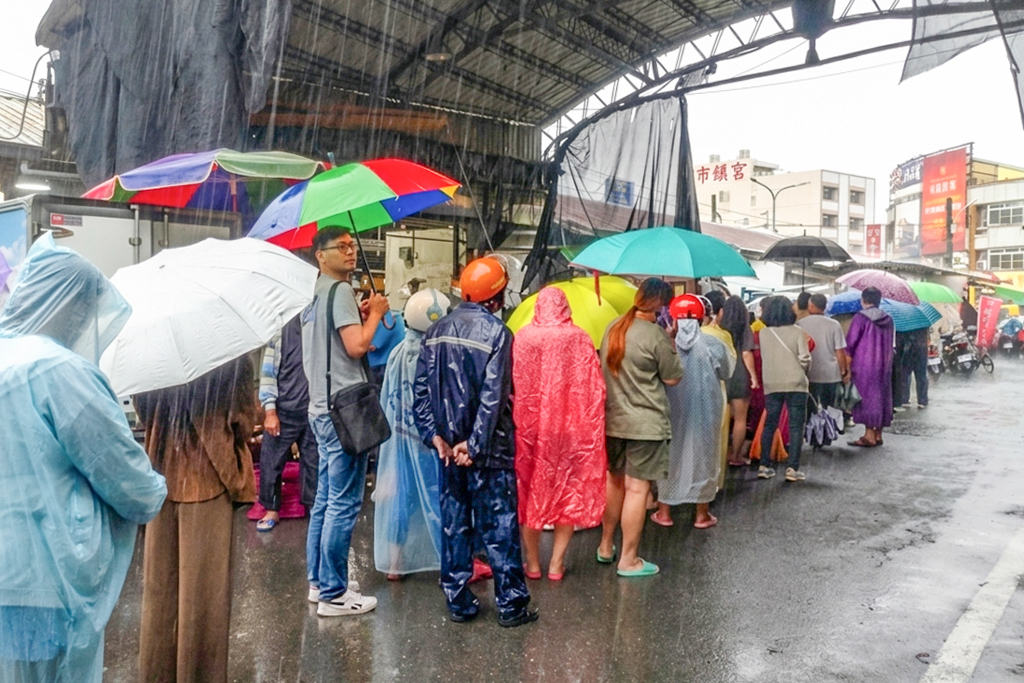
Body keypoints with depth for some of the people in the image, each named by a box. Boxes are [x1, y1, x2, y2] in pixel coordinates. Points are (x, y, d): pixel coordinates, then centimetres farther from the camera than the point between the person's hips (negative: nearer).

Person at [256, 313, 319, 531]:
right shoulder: (282, 327, -3)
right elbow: (268, 370, -4)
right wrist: (270, 411, -9)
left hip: (314, 410, 1)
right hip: (284, 410, -1)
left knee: (314, 462, 9)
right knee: (271, 461, 7)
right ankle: (271, 509, 24)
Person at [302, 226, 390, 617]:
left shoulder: (315, 294, 17)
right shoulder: (340, 290, -12)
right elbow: (357, 346, -21)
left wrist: (359, 316, 14)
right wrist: (375, 313, -6)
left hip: (323, 407, 10)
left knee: (325, 500, 17)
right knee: (344, 504, -4)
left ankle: (319, 581, 27)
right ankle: (334, 594, 3)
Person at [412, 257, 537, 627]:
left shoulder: (437, 331, 6)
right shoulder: (496, 332, -11)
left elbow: (422, 389, 2)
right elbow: (493, 395, -18)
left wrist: (435, 435, -1)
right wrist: (476, 444, -16)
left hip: (449, 445, 5)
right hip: (488, 446, -5)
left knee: (454, 523, 13)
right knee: (499, 525, 4)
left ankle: (458, 602, 21)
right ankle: (511, 604, 13)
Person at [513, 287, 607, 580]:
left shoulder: (522, 338, -6)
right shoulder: (580, 340, -5)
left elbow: (512, 385, -5)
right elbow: (595, 389, -6)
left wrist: (519, 420, 5)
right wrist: (589, 429, 1)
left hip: (529, 425, 0)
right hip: (571, 426, 0)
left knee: (530, 490, 13)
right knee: (569, 489, 13)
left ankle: (532, 562, 22)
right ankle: (556, 563, 19)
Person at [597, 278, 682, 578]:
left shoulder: (613, 327, 5)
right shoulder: (656, 335, -16)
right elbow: (673, 378, -8)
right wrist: (671, 342, 3)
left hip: (611, 421, 7)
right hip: (645, 424, -7)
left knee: (614, 481, 20)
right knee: (637, 489, 1)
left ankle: (605, 547, 32)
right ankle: (628, 560, 10)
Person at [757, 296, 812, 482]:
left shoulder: (763, 333, -1)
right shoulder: (797, 332, -6)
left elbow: (763, 358, 4)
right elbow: (805, 359, -8)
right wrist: (801, 370, 11)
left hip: (771, 385, 2)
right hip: (795, 384, -2)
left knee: (769, 425, 11)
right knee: (795, 426, 4)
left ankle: (764, 466, 11)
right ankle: (792, 468, 1)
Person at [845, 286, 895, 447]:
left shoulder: (861, 318, -12)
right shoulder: (888, 319, 8)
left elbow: (850, 342, -12)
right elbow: (891, 344, 14)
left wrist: (847, 361, 0)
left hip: (864, 364, -6)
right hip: (884, 365, 6)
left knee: (867, 397, -4)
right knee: (881, 396, 11)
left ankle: (869, 435, -5)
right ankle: (878, 434, 17)